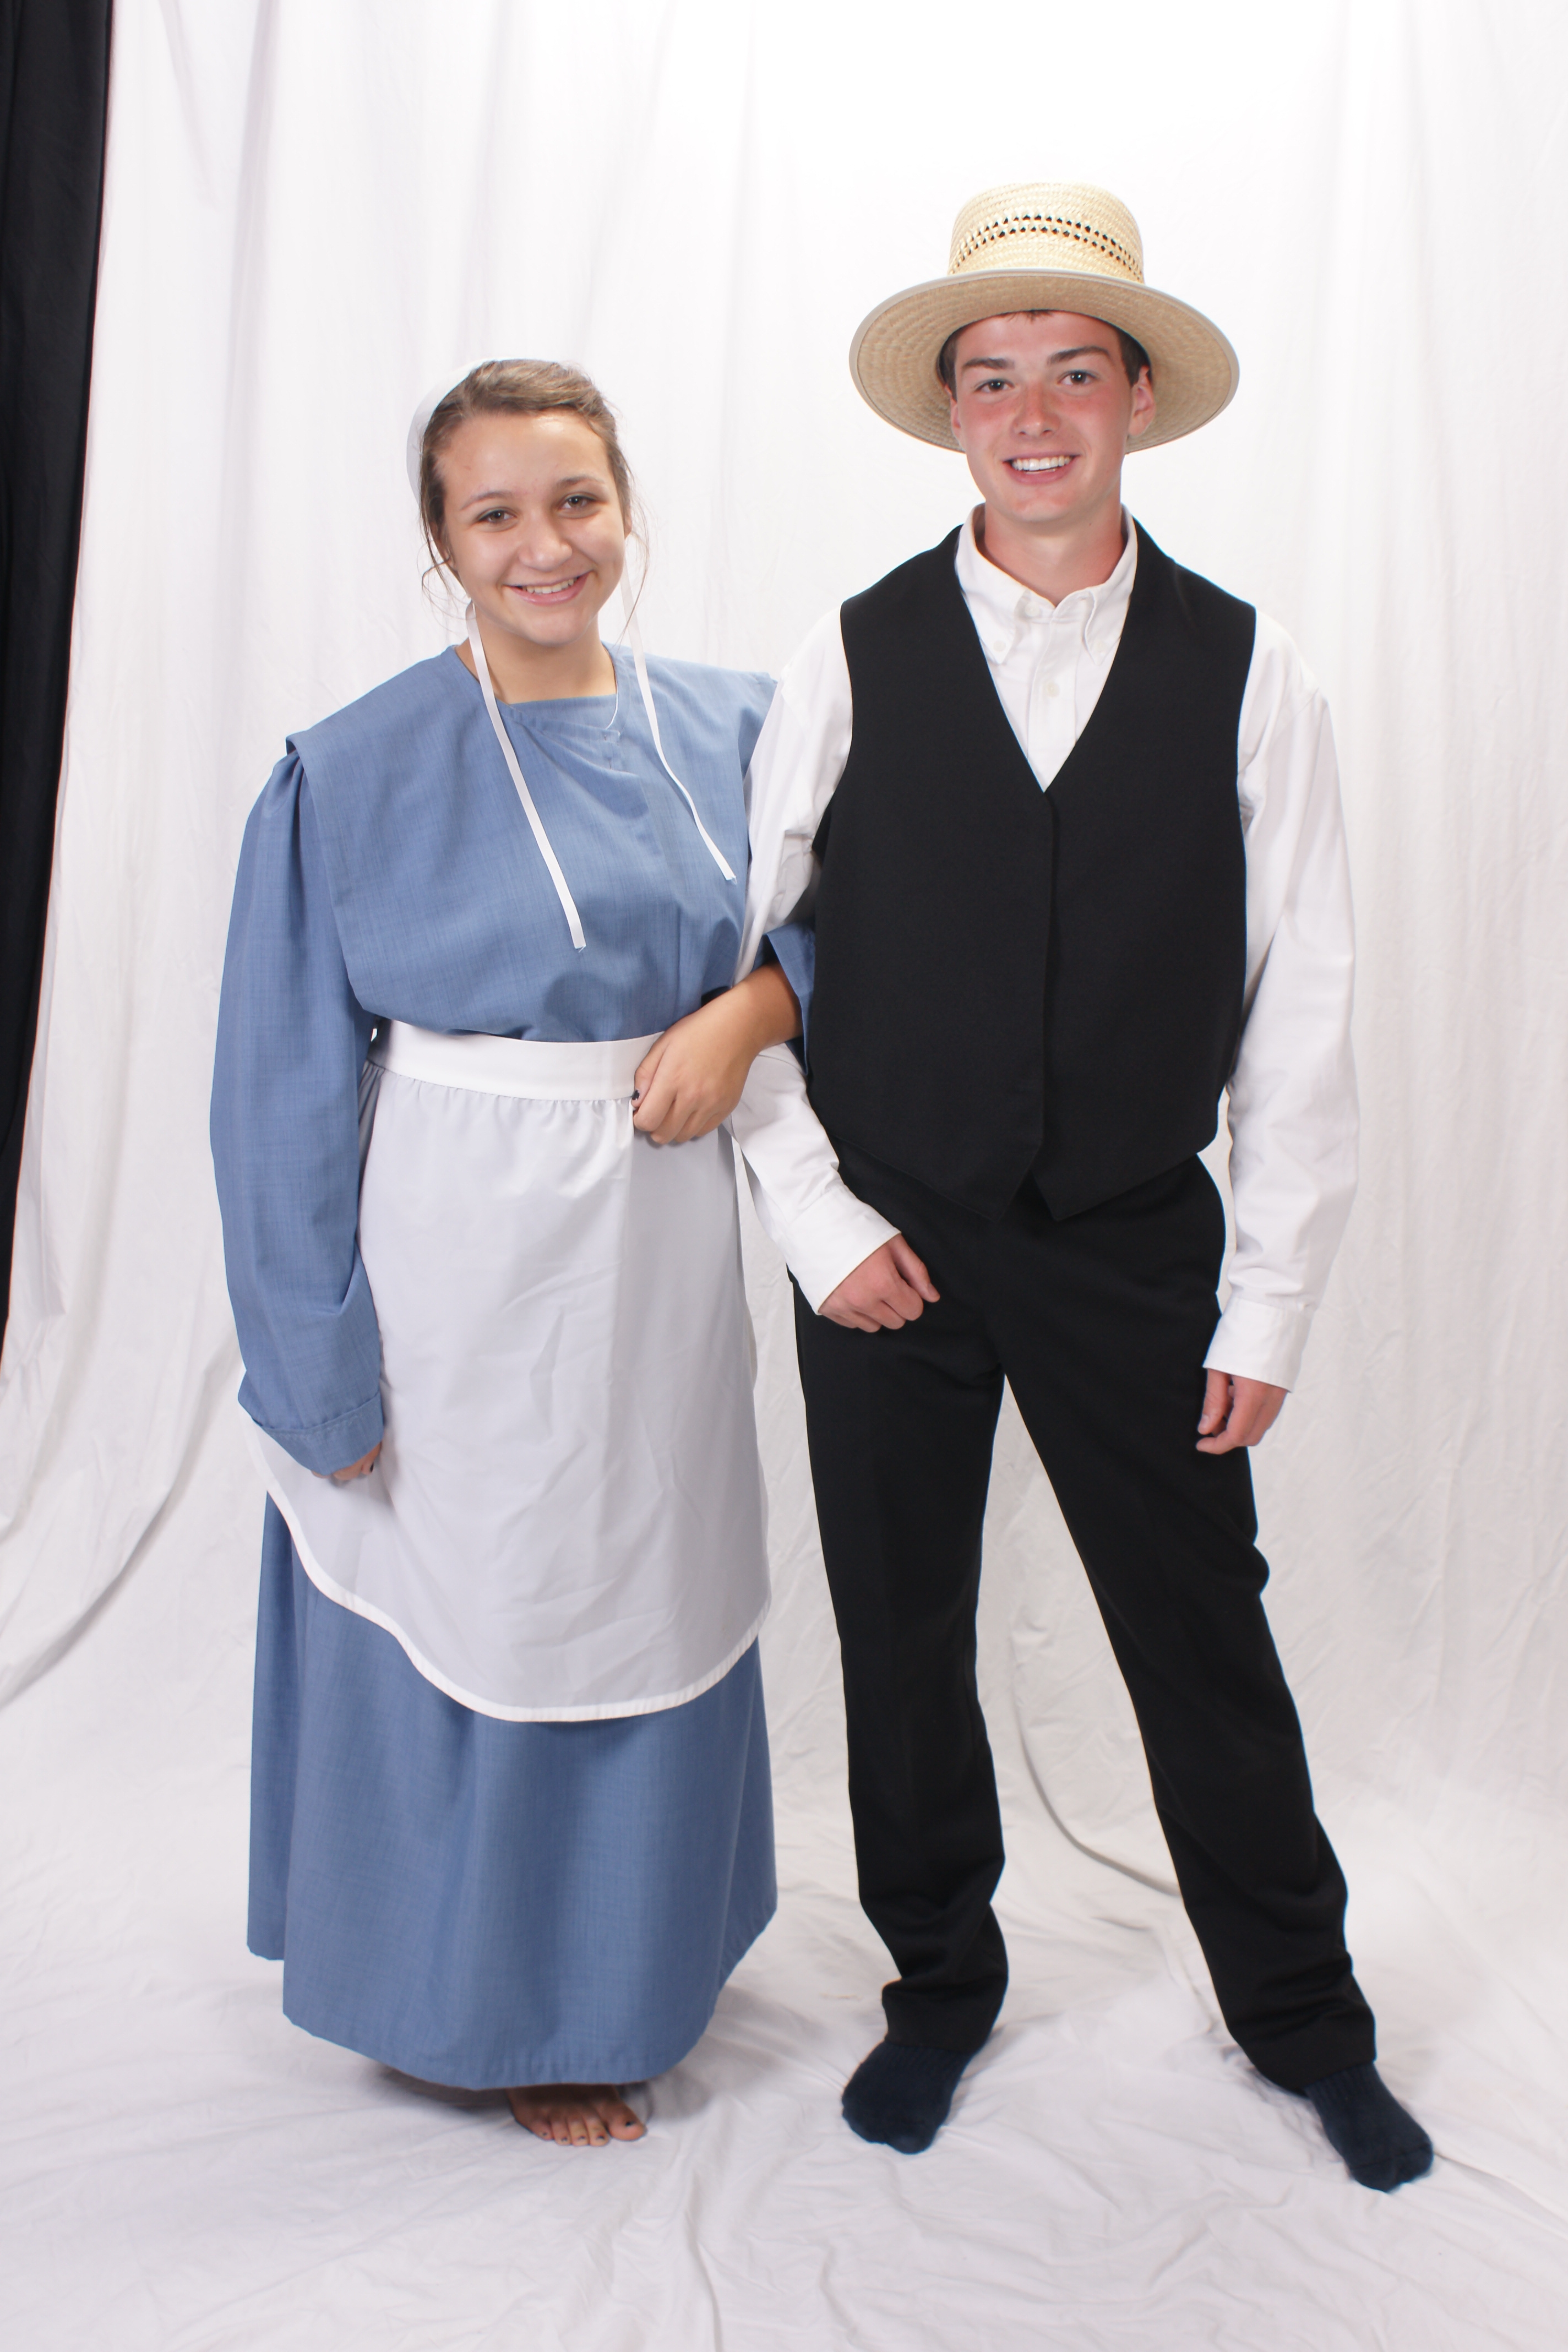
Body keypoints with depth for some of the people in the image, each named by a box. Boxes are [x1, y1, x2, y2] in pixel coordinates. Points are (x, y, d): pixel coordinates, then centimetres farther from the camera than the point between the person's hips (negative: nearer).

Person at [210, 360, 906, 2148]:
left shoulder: (726, 728, 4)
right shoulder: (355, 775, -9)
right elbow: (292, 1092, -8)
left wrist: (741, 1014, -14)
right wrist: (328, 1363, -9)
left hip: (660, 1242, 5)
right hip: (465, 1258, -4)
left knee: (649, 1611, 16)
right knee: (479, 1615, 8)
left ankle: (629, 1959, 41)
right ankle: (504, 2007, 32)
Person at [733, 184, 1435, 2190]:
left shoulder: (1244, 676, -4)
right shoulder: (851, 663, -4)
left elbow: (1298, 1009, -3)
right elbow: (739, 946, 3)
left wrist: (1269, 1307, -3)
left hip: (1133, 1248, 0)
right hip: (885, 1240, 1)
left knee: (1205, 1642, 10)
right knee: (901, 1641, 13)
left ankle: (1301, 2014, 33)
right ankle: (939, 1985, 37)